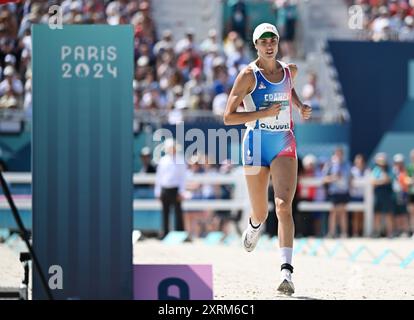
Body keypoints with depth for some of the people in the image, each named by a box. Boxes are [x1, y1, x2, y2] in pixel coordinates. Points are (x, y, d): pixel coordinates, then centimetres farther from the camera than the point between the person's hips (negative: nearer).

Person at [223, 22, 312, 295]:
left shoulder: (289, 70, 7)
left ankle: (287, 271, -29)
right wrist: (264, 113, -19)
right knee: (260, 214, 10)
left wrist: (300, 105, 14)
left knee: (284, 206, -18)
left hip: (285, 145, 2)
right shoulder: (248, 75, -7)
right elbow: (228, 117, -10)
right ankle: (254, 227, 51)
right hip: (256, 146, -2)